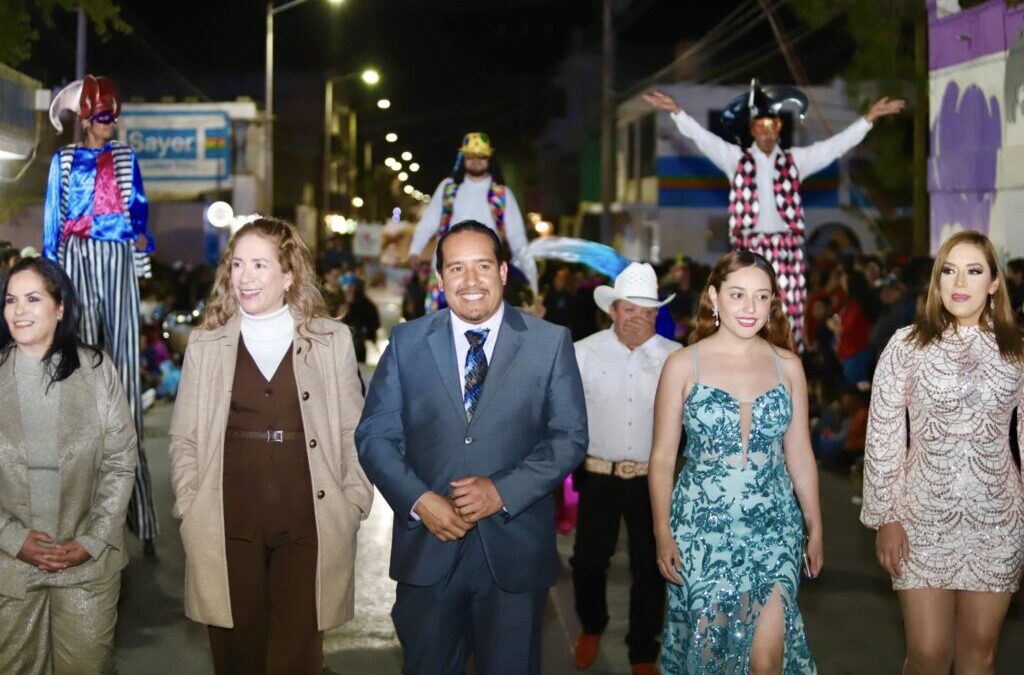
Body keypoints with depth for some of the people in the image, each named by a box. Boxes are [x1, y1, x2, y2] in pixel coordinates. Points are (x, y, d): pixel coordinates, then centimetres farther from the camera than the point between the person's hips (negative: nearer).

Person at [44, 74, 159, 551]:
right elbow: (54, 216, 5)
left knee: (123, 353, -2)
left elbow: (138, 208, 14)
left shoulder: (125, 157, 14)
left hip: (119, 262, 2)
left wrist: (142, 244, 2)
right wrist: (52, 266, 1)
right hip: (80, 259, -2)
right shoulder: (64, 159, 7)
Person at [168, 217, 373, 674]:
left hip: (309, 524, -1)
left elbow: (353, 432, 7)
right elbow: (184, 438, 10)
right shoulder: (205, 343, 8)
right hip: (227, 526, 1)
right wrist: (189, 509, 0)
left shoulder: (332, 340, 5)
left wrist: (354, 505, -1)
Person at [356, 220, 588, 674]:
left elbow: (570, 437, -3)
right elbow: (374, 435, 1)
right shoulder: (406, 342, 3)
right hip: (427, 548, 1)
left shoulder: (551, 342, 0)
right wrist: (420, 500, -14)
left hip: (515, 550, -1)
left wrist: (503, 492, -16)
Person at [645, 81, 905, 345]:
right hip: (749, 247, -1)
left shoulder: (795, 160, 13)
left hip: (787, 248, 1)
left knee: (789, 315, -2)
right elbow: (702, 137, 2)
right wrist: (676, 111, -10)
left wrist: (869, 118, -1)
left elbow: (836, 144, 8)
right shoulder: (736, 158, 10)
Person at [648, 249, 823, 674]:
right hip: (703, 528, -1)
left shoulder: (787, 365, 4)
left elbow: (799, 454, 10)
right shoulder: (683, 365, -3)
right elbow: (662, 457, -1)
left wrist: (814, 527, 13)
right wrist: (662, 534, -5)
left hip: (773, 528, 2)